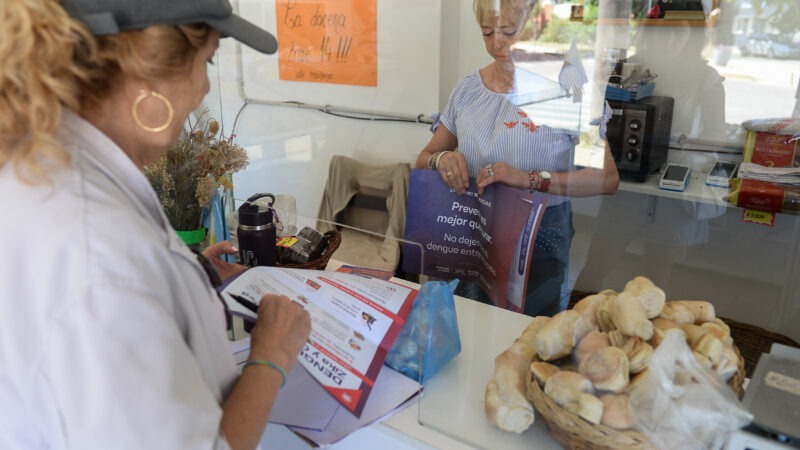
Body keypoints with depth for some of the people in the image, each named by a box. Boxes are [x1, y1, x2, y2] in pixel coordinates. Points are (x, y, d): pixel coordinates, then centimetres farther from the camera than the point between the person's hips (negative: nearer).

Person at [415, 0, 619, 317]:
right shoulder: (467, 89, 3)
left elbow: (607, 179, -15)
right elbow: (423, 160, 9)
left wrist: (531, 179, -27)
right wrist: (441, 159, -14)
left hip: (539, 240, -3)